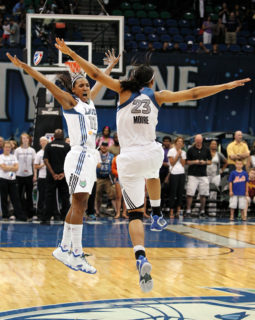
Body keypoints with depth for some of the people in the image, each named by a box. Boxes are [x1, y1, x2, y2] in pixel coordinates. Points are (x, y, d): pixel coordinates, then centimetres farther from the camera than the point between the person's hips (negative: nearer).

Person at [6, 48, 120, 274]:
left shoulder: (89, 101, 18)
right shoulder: (69, 101, -1)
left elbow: (101, 81, 34)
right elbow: (47, 83, -10)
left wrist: (111, 66, 48)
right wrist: (24, 66, -18)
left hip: (90, 157, 8)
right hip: (79, 156, -8)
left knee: (78, 205, 10)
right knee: (79, 205, -13)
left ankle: (64, 249, 16)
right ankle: (77, 255, -15)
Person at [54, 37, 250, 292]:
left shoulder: (124, 90, 4)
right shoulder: (157, 96, 7)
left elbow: (96, 74, -4)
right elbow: (192, 93, 7)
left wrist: (71, 53, 0)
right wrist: (226, 86, 14)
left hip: (129, 158, -2)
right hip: (152, 153, 2)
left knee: (135, 213, -1)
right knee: (152, 174, 42)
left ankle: (141, 258, -23)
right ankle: (157, 217, 42)